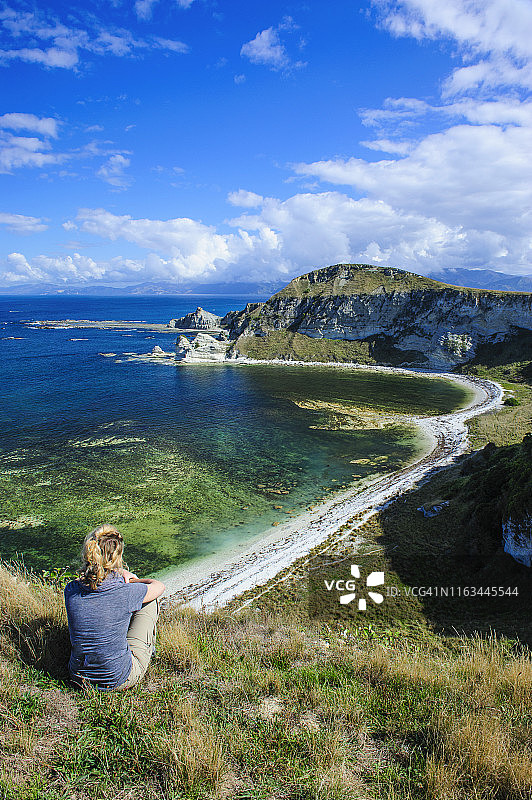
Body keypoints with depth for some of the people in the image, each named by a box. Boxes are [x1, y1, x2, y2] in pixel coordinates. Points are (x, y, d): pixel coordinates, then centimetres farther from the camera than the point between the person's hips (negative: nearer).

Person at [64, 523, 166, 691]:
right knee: (150, 601, 11)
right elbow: (159, 586, -2)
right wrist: (133, 580, 13)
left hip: (79, 676, 4)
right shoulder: (126, 593, -25)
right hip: (119, 680, -4)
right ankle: (148, 649, 37)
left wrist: (120, 577, 11)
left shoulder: (70, 590, -15)